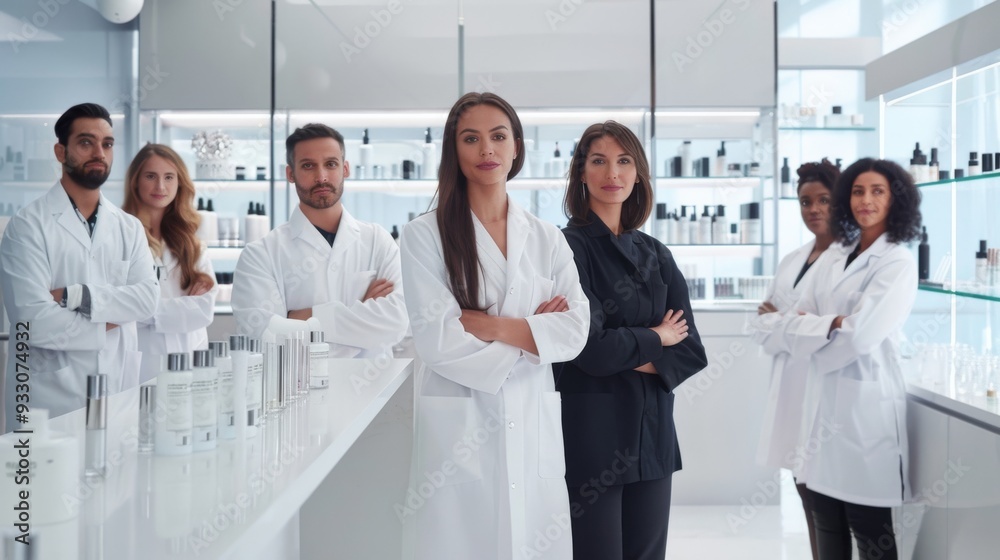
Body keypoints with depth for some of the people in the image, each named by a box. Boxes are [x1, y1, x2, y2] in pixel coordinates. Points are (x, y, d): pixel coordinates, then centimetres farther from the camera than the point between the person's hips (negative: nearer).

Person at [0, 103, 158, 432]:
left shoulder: (129, 227, 8)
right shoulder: (28, 226, -7)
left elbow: (148, 298, -5)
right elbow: (34, 321, -16)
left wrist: (76, 295, -16)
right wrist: (107, 325, -6)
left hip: (118, 393, 4)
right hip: (50, 399, -4)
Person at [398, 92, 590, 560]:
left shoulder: (547, 239, 8)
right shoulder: (425, 235, -4)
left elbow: (574, 331, -3)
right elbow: (436, 340, -11)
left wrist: (486, 324, -13)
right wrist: (530, 331, -7)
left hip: (533, 425, 3)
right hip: (459, 429, -3)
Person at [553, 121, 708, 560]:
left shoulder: (656, 255, 9)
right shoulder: (569, 246, -7)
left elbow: (691, 350, 4)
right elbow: (590, 348, -16)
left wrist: (633, 358, -11)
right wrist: (653, 338, -2)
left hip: (652, 429, 5)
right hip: (590, 429, -5)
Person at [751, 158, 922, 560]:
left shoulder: (899, 263, -8)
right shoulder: (834, 257, 11)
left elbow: (858, 337, -19)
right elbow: (791, 319, 6)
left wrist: (806, 329, -4)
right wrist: (831, 326, -12)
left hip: (865, 402, -6)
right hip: (824, 400, 6)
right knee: (827, 528, 15)